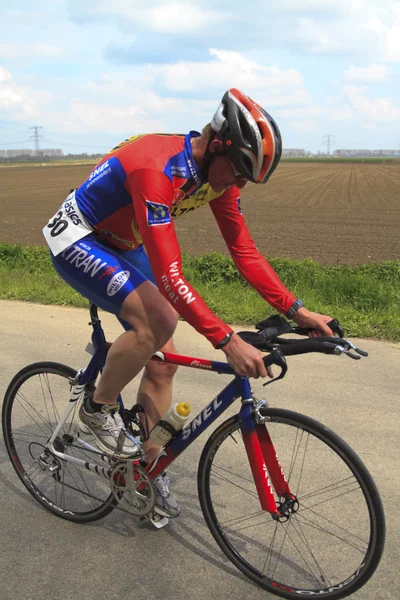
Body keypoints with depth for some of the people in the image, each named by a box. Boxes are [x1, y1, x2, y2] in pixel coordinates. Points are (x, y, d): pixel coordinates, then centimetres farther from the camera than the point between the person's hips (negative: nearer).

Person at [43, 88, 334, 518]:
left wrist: (297, 311, -13)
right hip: (77, 240, -8)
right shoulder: (158, 170, -37)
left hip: (123, 246, 8)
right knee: (158, 320, -31)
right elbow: (169, 276, -42)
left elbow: (245, 252, -7)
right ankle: (98, 409, -4)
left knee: (163, 362, 2)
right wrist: (228, 341, -44)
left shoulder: (218, 175, -10)